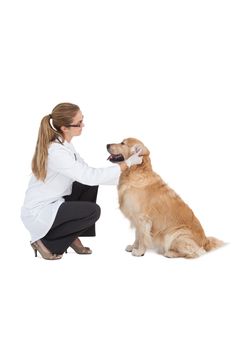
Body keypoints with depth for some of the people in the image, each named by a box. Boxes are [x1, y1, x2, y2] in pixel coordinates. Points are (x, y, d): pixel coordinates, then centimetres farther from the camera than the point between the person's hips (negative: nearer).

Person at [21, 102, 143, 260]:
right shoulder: (56, 152, -29)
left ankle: (72, 237, 12)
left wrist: (120, 177, -1)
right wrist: (128, 162, -20)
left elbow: (86, 172, 6)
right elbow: (90, 175, -28)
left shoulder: (63, 142, 1)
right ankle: (45, 241, -2)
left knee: (90, 185, 5)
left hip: (53, 201, 9)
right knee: (93, 211, -15)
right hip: (38, 213, -9)